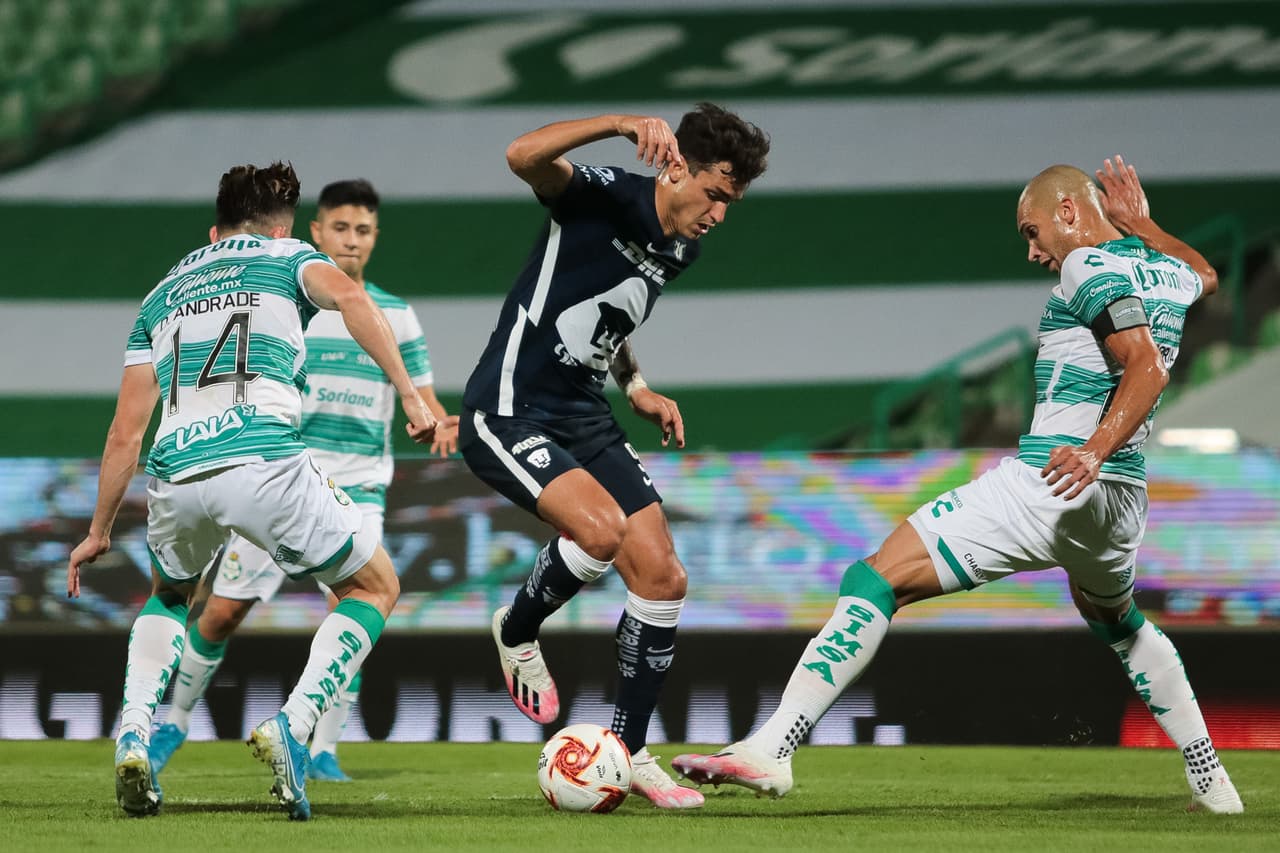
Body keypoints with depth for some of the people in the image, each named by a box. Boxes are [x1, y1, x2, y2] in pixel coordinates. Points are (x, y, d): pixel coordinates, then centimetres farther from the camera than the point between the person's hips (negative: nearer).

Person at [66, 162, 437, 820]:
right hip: (266, 461, -4)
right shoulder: (288, 257, 20)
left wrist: (99, 531, 33)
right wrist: (409, 394, -9)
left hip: (176, 475, 4)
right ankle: (292, 727, -4)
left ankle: (133, 733, 11)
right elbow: (348, 296, -6)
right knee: (374, 588, 18)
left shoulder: (163, 293, 29)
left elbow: (126, 430, 25)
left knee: (168, 597, 35)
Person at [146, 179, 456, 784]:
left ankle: (323, 751, -5)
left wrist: (445, 428, -15)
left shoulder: (396, 316, 7)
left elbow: (424, 402, 7)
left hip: (357, 490, 0)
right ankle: (174, 722, 23)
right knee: (222, 612, 1)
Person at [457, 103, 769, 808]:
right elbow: (523, 156, -35)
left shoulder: (680, 250, 10)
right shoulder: (604, 196, -14)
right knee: (602, 529, -30)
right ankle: (516, 631, 1)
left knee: (662, 576, -1)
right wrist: (622, 125, -43)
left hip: (583, 418, 8)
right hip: (508, 413, -8)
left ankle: (628, 750, 13)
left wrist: (637, 387, 12)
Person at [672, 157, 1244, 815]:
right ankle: (1210, 779, 40)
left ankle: (770, 749, -25)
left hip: (1047, 485, -9)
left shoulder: (1091, 265, -7)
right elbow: (1204, 276, 43)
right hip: (1123, 500, 9)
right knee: (1118, 622, 39)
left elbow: (1148, 366, -21)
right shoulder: (1162, 271, 16)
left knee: (874, 582, -12)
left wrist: (1095, 451, -31)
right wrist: (1139, 222, 39)